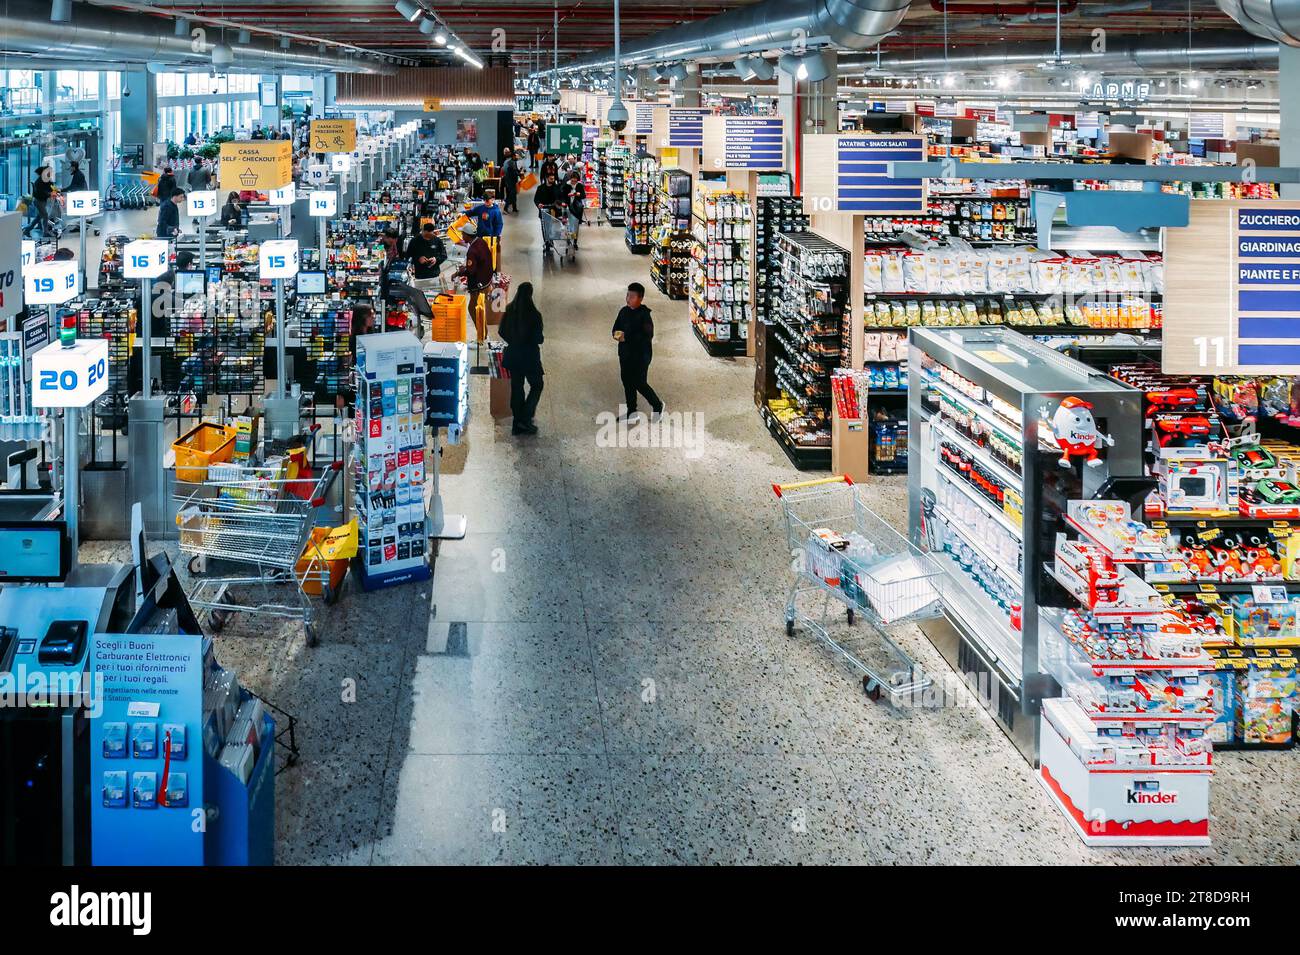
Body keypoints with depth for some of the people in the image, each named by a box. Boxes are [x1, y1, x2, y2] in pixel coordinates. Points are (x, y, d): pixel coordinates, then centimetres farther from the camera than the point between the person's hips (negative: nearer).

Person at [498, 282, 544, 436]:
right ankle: (525, 419, 2)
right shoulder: (534, 315, -19)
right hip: (529, 356, -5)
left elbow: (501, 332, 3)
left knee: (516, 387, 13)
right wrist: (539, 339, 7)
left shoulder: (509, 311, -5)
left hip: (513, 355, 5)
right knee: (536, 386, 14)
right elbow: (539, 339, -16)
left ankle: (518, 424, 17)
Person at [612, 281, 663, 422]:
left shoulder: (644, 314, -18)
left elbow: (648, 335, -24)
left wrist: (627, 337, -25)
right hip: (625, 353, 7)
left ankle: (657, 406, 21)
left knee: (639, 383, -1)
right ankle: (632, 412, 25)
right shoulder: (624, 311, 4)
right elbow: (616, 328, 13)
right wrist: (617, 334, -11)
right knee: (627, 382, 13)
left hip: (641, 354, -7)